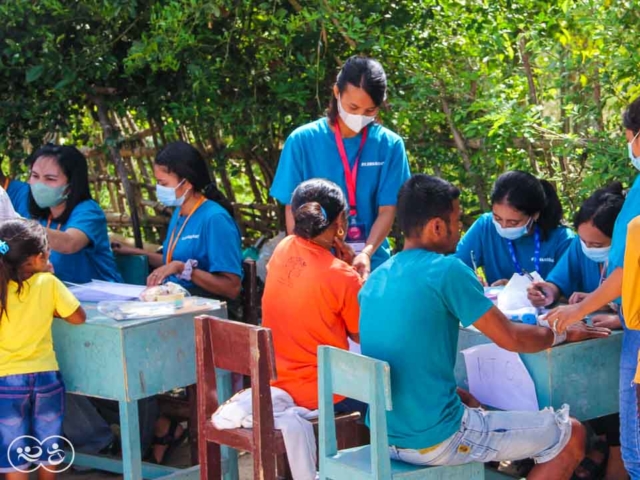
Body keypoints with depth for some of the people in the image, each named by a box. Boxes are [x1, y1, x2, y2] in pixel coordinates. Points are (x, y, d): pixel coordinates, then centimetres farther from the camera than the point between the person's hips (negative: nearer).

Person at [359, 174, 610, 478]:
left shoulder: (375, 280, 8)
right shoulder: (446, 271, -14)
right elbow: (511, 339, -9)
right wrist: (565, 334, 8)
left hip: (383, 436, 8)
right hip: (435, 441, -8)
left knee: (472, 402, 38)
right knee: (571, 435, 4)